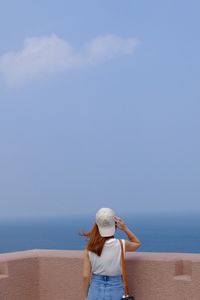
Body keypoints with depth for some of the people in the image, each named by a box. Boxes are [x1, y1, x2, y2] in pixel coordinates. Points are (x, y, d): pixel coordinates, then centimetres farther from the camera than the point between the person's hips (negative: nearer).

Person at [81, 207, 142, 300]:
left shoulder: (89, 248, -8)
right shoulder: (121, 245, -11)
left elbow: (85, 276, -6)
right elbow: (137, 243, 13)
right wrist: (125, 228, -1)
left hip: (96, 290, 1)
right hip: (115, 290, -1)